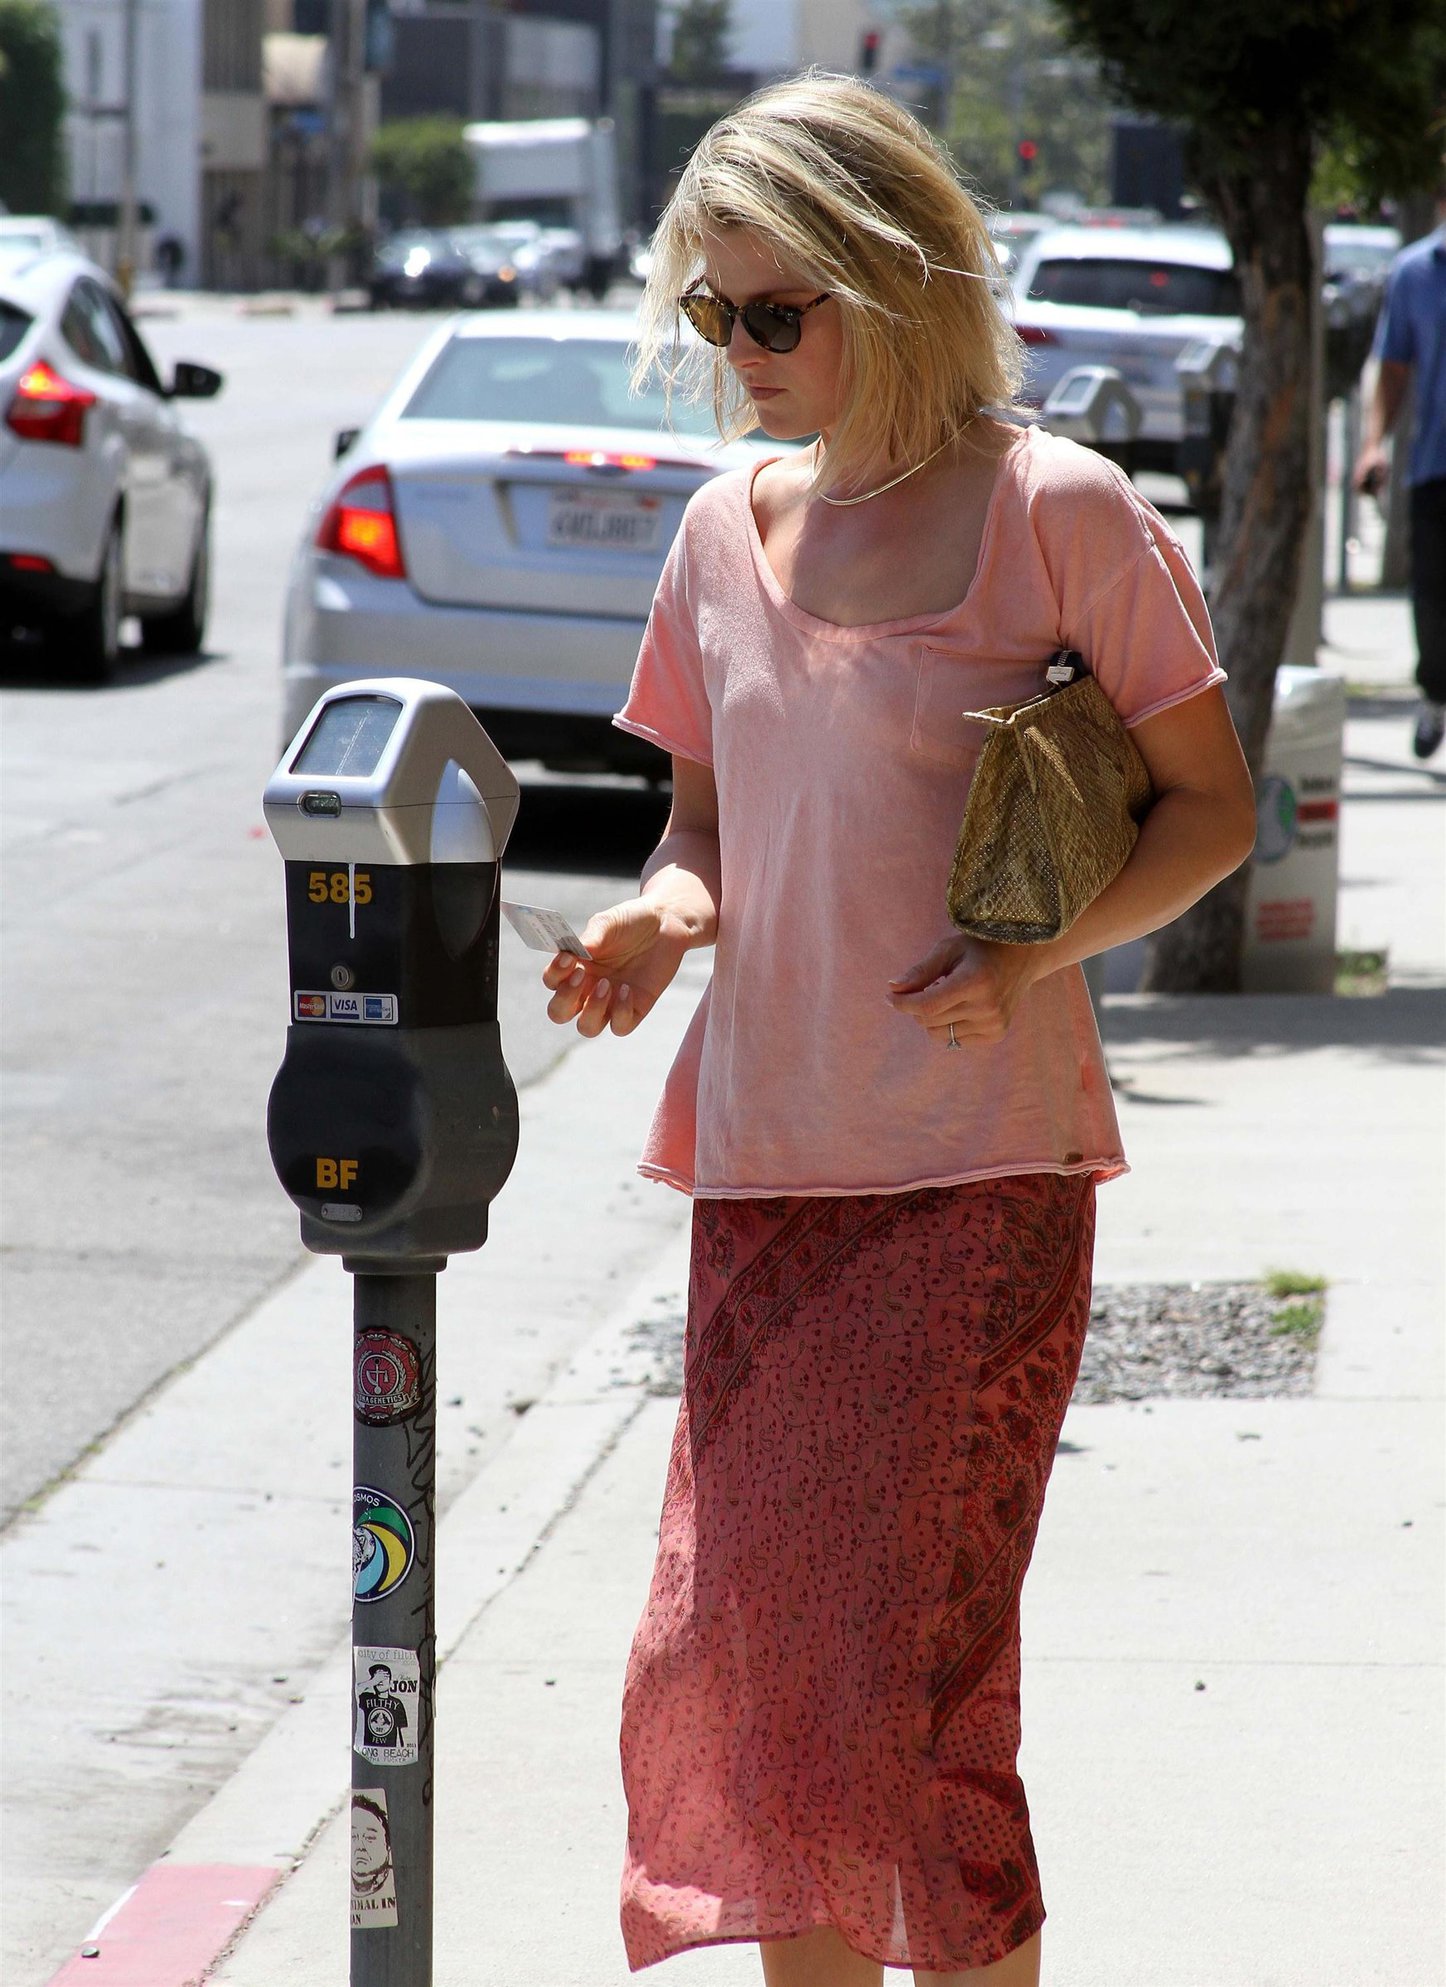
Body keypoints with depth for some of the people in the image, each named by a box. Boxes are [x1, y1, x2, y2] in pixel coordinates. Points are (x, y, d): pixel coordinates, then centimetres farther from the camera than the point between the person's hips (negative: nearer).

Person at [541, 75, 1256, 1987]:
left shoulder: (1054, 511, -6)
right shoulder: (727, 532, 10)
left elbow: (1212, 807, -1)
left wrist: (1030, 954, -15)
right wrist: (672, 905, -3)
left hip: (978, 1166, -5)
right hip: (765, 1158, 5)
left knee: (893, 1644, -7)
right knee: (735, 1637, 5)